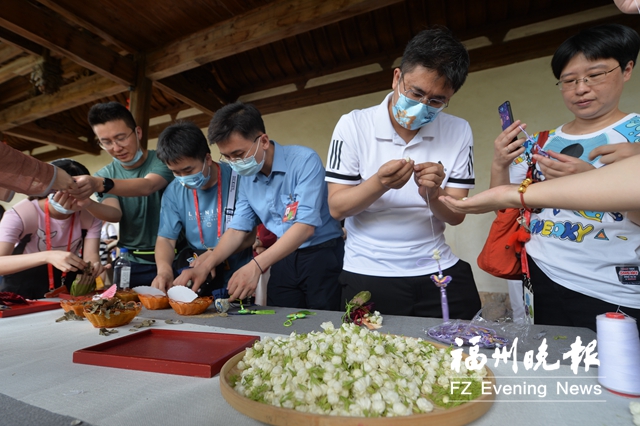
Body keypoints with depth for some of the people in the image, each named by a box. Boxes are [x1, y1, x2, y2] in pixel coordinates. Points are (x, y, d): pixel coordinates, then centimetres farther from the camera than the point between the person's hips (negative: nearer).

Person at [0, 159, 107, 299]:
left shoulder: (90, 213, -12)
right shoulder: (20, 214, -20)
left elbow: (91, 253, -16)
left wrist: (93, 263, -38)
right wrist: (47, 256, -47)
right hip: (22, 294, -1)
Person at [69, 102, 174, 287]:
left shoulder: (163, 160, -8)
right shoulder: (105, 174, 5)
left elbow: (147, 187, -28)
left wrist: (101, 184, -43)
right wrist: (85, 202, -30)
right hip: (131, 262, 4)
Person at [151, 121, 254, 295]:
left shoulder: (238, 180, -11)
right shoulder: (174, 192, 2)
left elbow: (253, 233, -7)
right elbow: (166, 238, 5)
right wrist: (164, 269, -17)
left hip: (238, 279, -3)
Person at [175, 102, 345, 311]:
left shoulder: (304, 160, -18)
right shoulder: (247, 178, 3)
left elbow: (305, 226, -25)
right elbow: (237, 229, 6)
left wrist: (256, 265, -32)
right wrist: (205, 266, -8)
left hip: (322, 256, -5)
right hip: (283, 260, 5)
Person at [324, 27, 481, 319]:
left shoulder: (459, 132, -2)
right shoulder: (353, 125, -10)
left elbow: (456, 215, -3)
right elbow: (336, 208, -11)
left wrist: (433, 195, -24)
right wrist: (378, 184, -30)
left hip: (439, 272, 3)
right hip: (368, 277, -2)